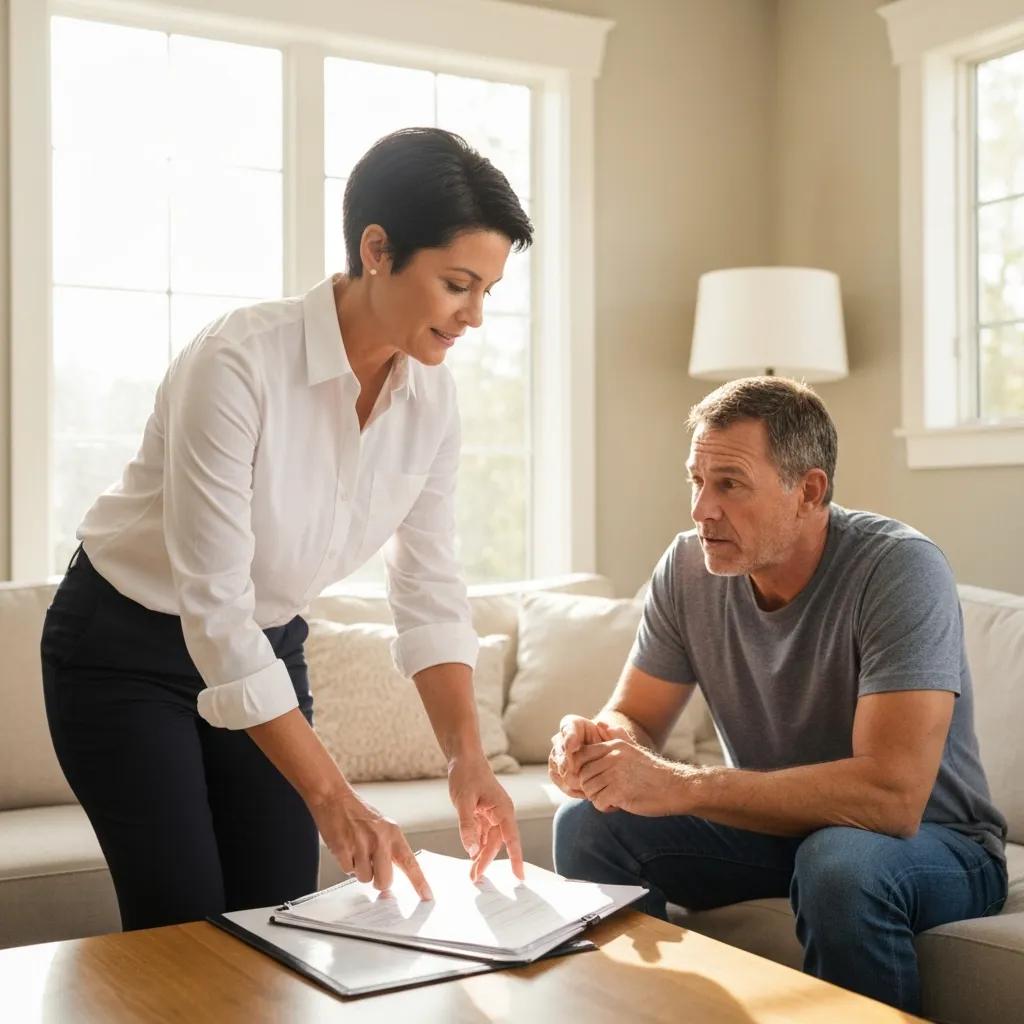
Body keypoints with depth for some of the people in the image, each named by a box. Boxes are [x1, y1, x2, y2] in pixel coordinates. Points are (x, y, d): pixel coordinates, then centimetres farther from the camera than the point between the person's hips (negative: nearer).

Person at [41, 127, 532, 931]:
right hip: (127, 652, -5)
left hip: (266, 648, 6)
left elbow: (431, 587, -6)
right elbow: (213, 605, -31)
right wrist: (329, 794, -33)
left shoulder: (432, 395, -11)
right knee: (186, 932, -4)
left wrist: (467, 755, -19)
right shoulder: (239, 363, -30)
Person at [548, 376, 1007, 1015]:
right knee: (588, 825, -14)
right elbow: (634, 718, 0)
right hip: (778, 826, 5)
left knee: (840, 861, -37)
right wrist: (596, 743, -26)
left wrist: (677, 786, -34)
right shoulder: (688, 567, -9)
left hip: (933, 839, -5)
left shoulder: (899, 569, -26)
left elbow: (891, 797, -34)